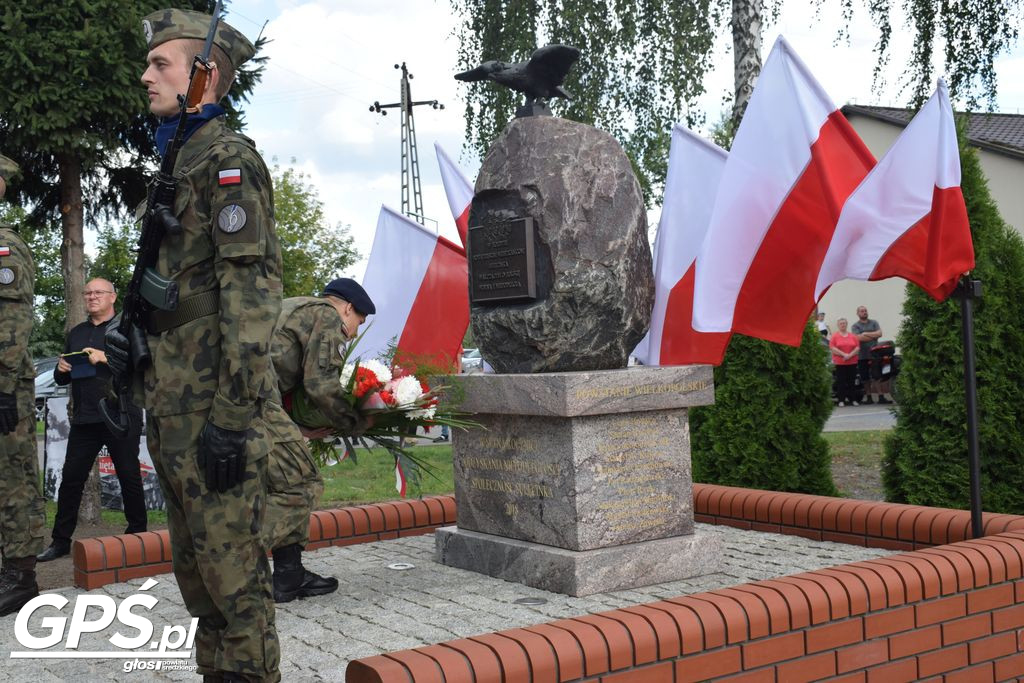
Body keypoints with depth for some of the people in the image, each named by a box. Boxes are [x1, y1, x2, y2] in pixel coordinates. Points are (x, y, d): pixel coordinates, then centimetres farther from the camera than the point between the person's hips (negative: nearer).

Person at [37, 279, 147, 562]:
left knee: (129, 478, 1)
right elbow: (61, 379, 26)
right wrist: (61, 369, 2)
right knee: (71, 478, 4)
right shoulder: (76, 333, 21)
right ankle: (61, 541, 10)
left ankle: (138, 536, 11)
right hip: (83, 419, 5)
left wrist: (106, 358, -19)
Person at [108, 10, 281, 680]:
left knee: (231, 567, -5)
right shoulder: (178, 160, 21)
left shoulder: (229, 157, -9)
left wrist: (231, 417, -22)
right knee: (194, 564, 16)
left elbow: (252, 291, -18)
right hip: (173, 399, 10)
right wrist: (131, 332, 13)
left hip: (213, 400, -10)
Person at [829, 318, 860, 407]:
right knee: (841, 382, -2)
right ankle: (841, 400, 1)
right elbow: (832, 348, -7)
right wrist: (843, 354, -15)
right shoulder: (835, 336, 2)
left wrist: (850, 355, -11)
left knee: (851, 382, 4)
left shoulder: (853, 336, 10)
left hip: (852, 362, 2)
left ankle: (853, 399, 9)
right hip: (840, 362, -2)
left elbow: (857, 347, 4)